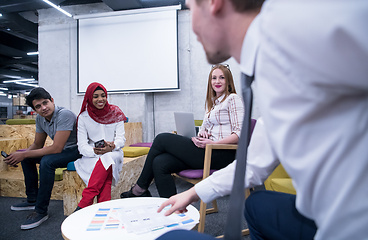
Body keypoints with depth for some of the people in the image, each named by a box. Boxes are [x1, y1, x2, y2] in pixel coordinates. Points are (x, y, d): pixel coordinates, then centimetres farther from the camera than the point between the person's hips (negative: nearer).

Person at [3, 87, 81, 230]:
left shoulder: (64, 115, -26)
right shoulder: (40, 118, 1)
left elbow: (56, 148, -29)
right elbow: (37, 145, 11)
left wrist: (24, 155, -24)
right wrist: (20, 155, -9)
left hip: (76, 150, -9)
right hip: (61, 149, 9)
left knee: (47, 161, -31)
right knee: (27, 157, 9)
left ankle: (41, 211, -17)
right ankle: (32, 200, 18)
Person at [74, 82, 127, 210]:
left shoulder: (115, 113, 6)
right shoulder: (83, 117, 4)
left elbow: (121, 138, 0)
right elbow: (82, 145, -4)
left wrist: (112, 146, -24)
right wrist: (95, 151, -25)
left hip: (113, 153, 0)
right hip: (91, 156, 0)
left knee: (107, 159, -34)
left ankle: (84, 203, -34)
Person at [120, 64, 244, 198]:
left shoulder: (233, 99, 0)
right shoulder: (211, 102, 24)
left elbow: (239, 133, -10)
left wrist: (214, 143, -20)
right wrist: (201, 133, -1)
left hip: (221, 154, -7)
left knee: (162, 139, -9)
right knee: (160, 163, -14)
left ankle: (140, 188, 5)